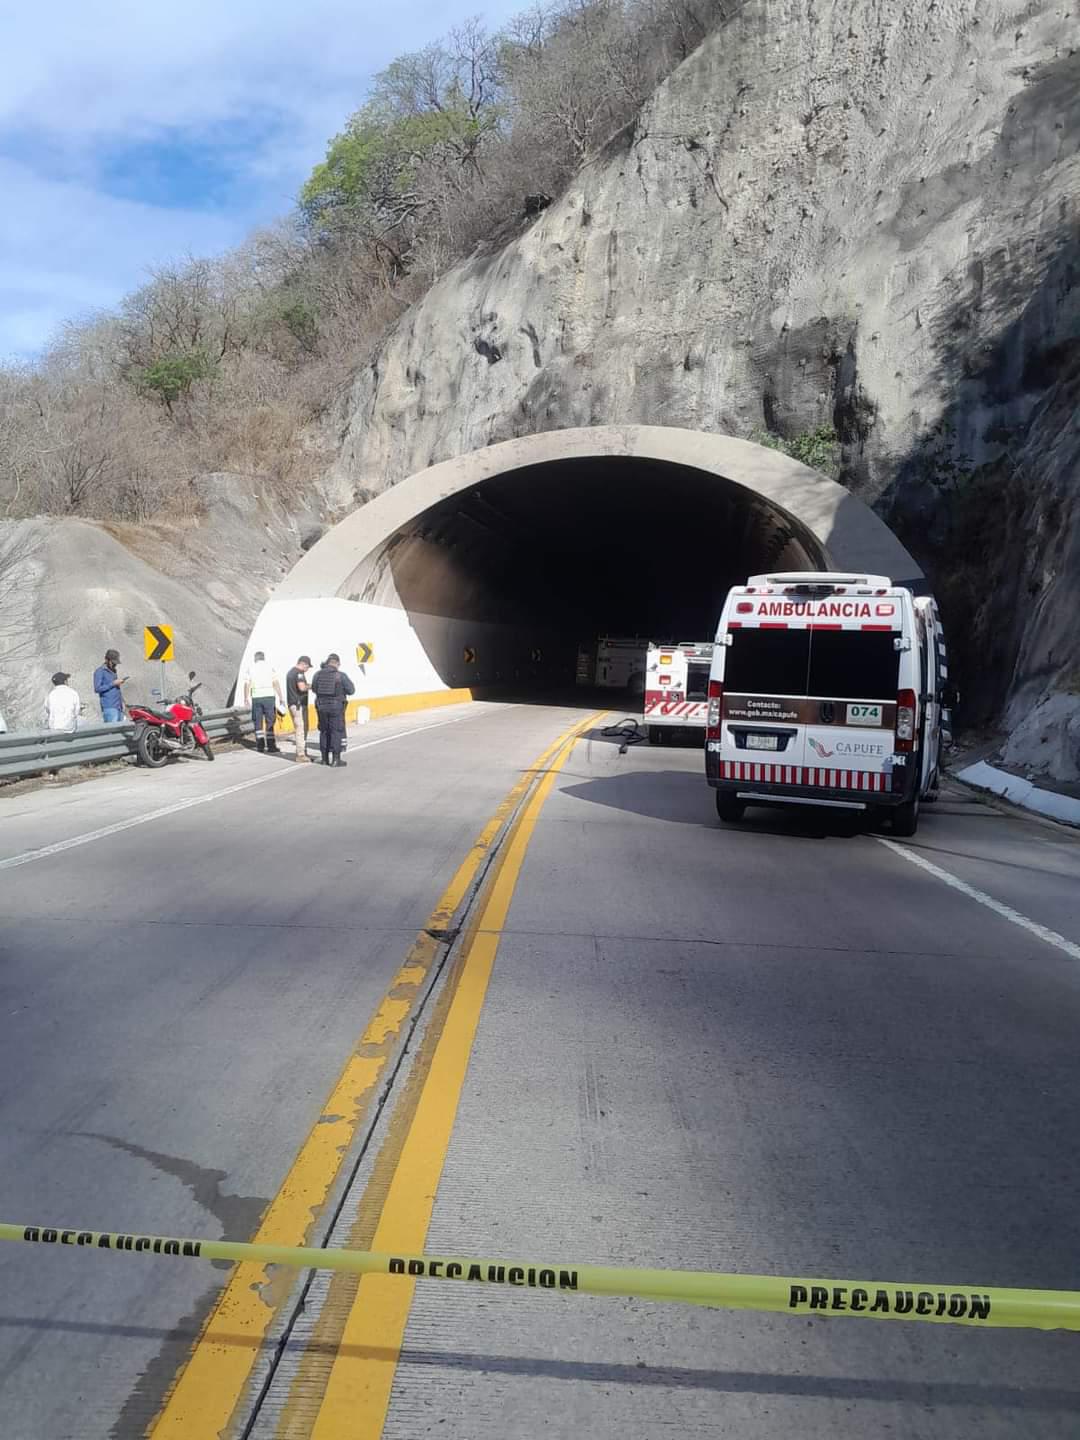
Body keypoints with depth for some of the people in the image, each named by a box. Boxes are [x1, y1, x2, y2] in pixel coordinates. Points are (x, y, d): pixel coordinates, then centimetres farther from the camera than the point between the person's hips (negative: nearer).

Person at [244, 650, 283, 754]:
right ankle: (271, 746, -3)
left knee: (258, 722, 13)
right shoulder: (270, 667, 2)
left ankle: (260, 745, 13)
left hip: (256, 698, 2)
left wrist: (246, 698, 14)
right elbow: (276, 683, -5)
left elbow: (246, 684, 4)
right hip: (269, 696, -2)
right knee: (270, 722, 1)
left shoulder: (251, 668, 7)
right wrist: (281, 698, -3)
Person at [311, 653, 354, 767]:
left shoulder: (318, 674, 0)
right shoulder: (341, 675, -11)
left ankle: (325, 758, 18)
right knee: (336, 732, 2)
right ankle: (336, 759, 2)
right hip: (336, 707, -4)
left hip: (321, 706, 4)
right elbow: (351, 690, -8)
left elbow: (314, 689, 12)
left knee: (324, 732, 14)